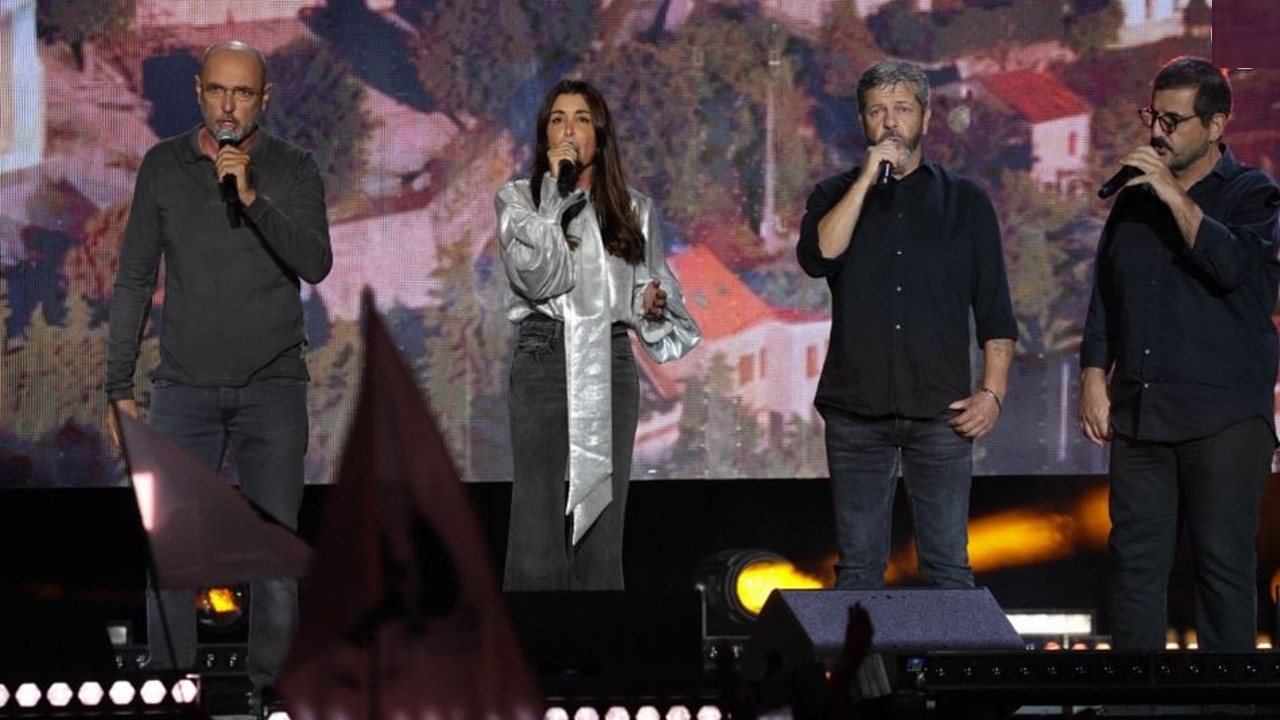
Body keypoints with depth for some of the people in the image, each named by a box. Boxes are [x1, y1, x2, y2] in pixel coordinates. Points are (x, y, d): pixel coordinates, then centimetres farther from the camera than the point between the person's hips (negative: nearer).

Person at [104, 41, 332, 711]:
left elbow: (317, 263, -12)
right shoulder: (164, 166, 6)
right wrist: (119, 387, 5)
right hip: (184, 388, 1)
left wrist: (252, 198, -23)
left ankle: (269, 688, 5)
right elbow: (133, 280, 8)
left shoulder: (293, 169, 2)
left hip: (273, 386, -1)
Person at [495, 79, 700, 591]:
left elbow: (655, 287, 22)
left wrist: (652, 305, -1)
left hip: (612, 364, 3)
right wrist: (555, 193, -10)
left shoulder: (634, 210, 14)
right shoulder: (518, 198, 6)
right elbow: (537, 278, -10)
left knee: (602, 527, 2)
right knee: (539, 528, -9)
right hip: (544, 361, -3)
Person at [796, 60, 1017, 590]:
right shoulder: (836, 196, 12)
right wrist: (869, 178, -10)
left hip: (941, 409, -1)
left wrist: (993, 390, -4)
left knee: (948, 567, -2)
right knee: (858, 569, 4)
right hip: (856, 409, 1)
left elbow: (995, 310, 8)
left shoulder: (965, 202, 10)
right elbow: (818, 257, -11)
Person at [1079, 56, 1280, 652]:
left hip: (1223, 417, -5)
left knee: (1223, 562, -3)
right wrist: (1094, 378, 9)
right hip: (1139, 412, 5)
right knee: (1134, 558, 5)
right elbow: (1104, 295, 18)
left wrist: (1175, 196, -18)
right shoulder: (1134, 198, 15)